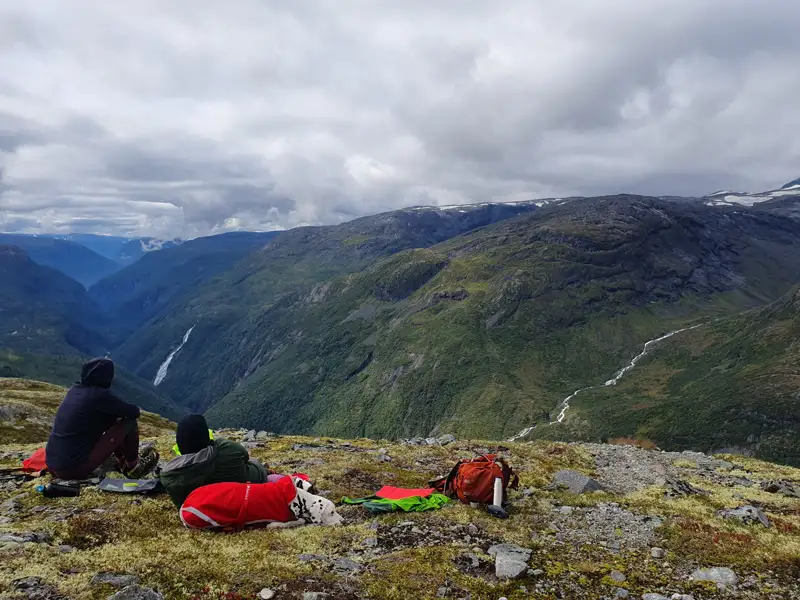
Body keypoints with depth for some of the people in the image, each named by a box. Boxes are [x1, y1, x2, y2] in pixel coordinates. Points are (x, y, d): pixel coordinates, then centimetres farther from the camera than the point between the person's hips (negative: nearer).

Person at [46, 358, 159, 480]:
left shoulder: (74, 390, 8)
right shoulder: (100, 395, -14)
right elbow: (134, 412, -3)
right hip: (74, 469, -8)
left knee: (108, 419, 19)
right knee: (129, 422, -2)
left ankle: (122, 461, 30)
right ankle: (133, 467, 17)